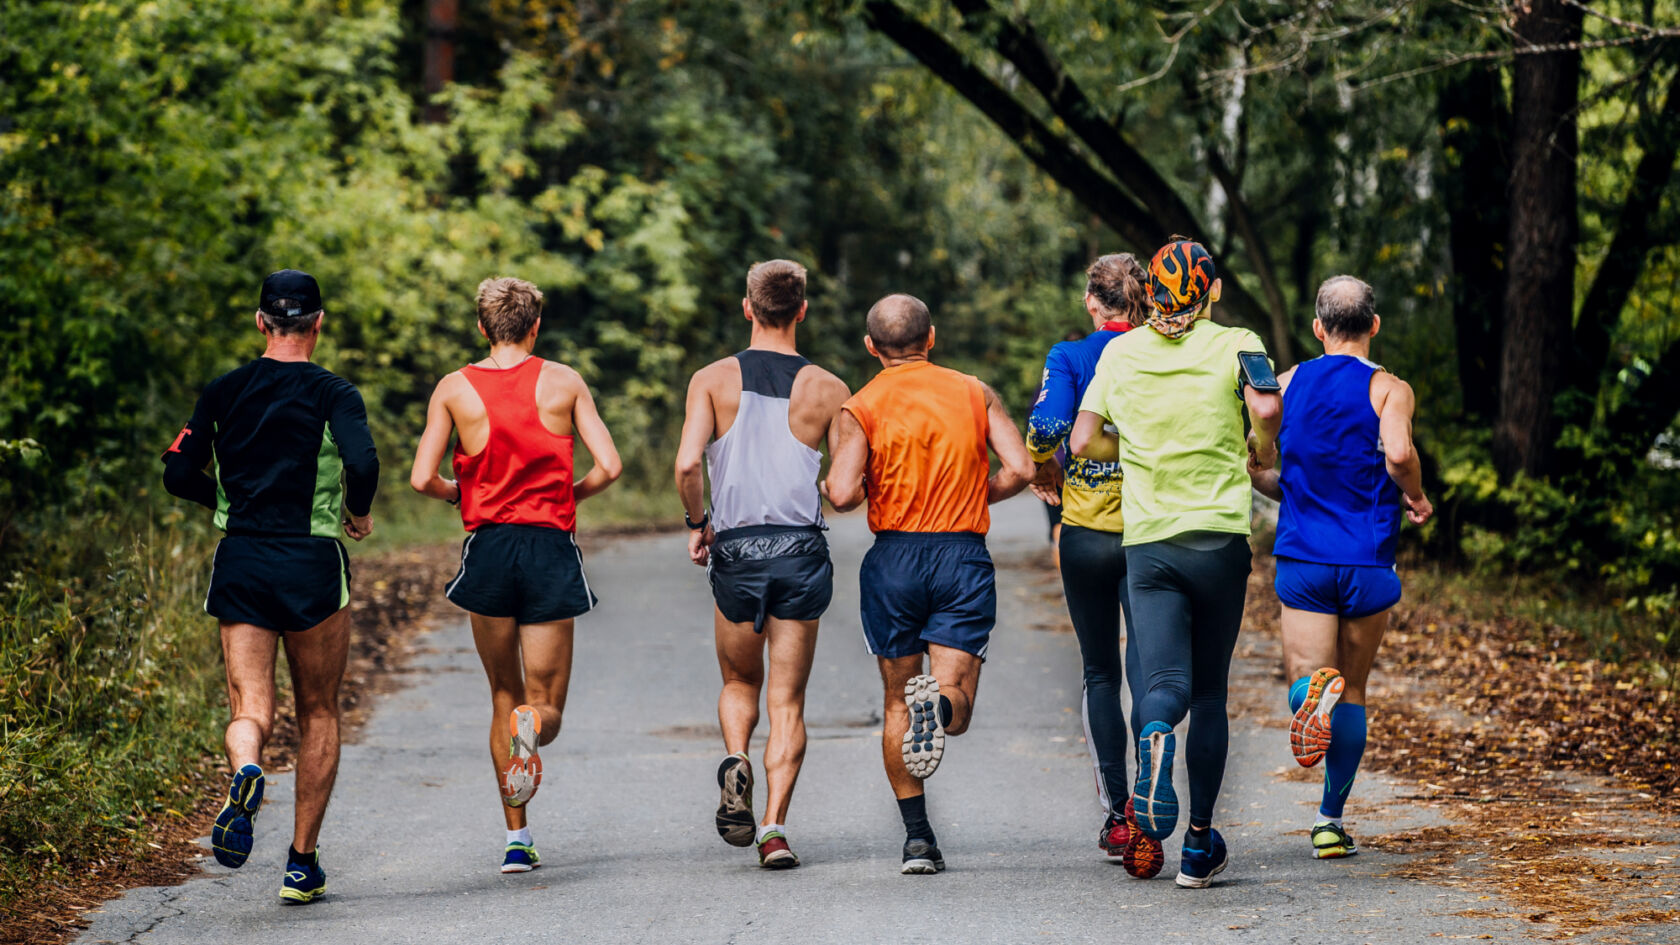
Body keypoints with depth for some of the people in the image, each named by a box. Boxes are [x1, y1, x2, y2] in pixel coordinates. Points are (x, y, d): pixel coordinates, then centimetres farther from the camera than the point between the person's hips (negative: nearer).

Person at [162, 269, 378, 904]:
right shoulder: (332, 393, -5)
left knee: (250, 710, 2)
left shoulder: (222, 392, 6)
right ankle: (302, 863, 12)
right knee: (318, 714, 13)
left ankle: (245, 772, -35)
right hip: (312, 565, -2)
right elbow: (362, 463, -21)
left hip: (239, 562, 2)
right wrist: (358, 514, -1)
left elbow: (178, 475, 5)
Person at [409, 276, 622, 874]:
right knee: (545, 705, 7)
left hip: (488, 546, 1)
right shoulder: (564, 382, 2)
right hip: (552, 550, -1)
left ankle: (517, 839, 10)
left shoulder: (454, 388, 2)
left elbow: (422, 479, -5)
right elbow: (609, 467, -4)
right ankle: (534, 725, -32)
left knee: (505, 696, 17)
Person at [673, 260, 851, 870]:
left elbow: (687, 464, -12)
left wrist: (697, 523, 5)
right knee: (787, 700, 6)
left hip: (736, 548, 0)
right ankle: (774, 826, -5)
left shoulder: (713, 380, 0)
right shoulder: (828, 389, 0)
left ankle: (736, 763, -8)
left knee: (739, 682, 21)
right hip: (802, 549, 0)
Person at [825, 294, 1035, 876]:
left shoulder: (863, 406, 0)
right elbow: (1019, 469, -3)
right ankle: (940, 702, -37)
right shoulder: (975, 394, 7)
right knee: (956, 710, -1)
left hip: (894, 558, 0)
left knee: (898, 703, 13)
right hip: (963, 554, 0)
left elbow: (842, 494, -12)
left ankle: (917, 835, 8)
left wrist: (849, 490, 12)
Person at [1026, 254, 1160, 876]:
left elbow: (1045, 427, -17)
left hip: (1086, 528, 0)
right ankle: (1144, 802, -21)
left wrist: (1044, 472, 2)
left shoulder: (1070, 357, -2)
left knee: (1100, 673, 13)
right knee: (1147, 672, 0)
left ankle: (1114, 814, 11)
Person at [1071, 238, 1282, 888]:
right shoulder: (1235, 345, 0)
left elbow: (1084, 442, 5)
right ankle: (1199, 846, 11)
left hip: (1147, 538, 1)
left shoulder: (1121, 352, 7)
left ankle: (1155, 736, -43)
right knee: (1209, 692, 10)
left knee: (1166, 682, -5)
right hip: (1219, 536, -1)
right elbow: (1265, 407, -15)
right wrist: (1264, 453, 6)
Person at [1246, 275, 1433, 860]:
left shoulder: (1287, 384, 7)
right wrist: (1415, 499, -1)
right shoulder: (1389, 389, -2)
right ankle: (1330, 822, 15)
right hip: (1367, 562, -1)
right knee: (1353, 691, 13)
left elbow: (1253, 465, 3)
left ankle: (1313, 690, -39)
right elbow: (1398, 454, -21)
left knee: (1304, 674, -1)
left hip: (1302, 557, 1)